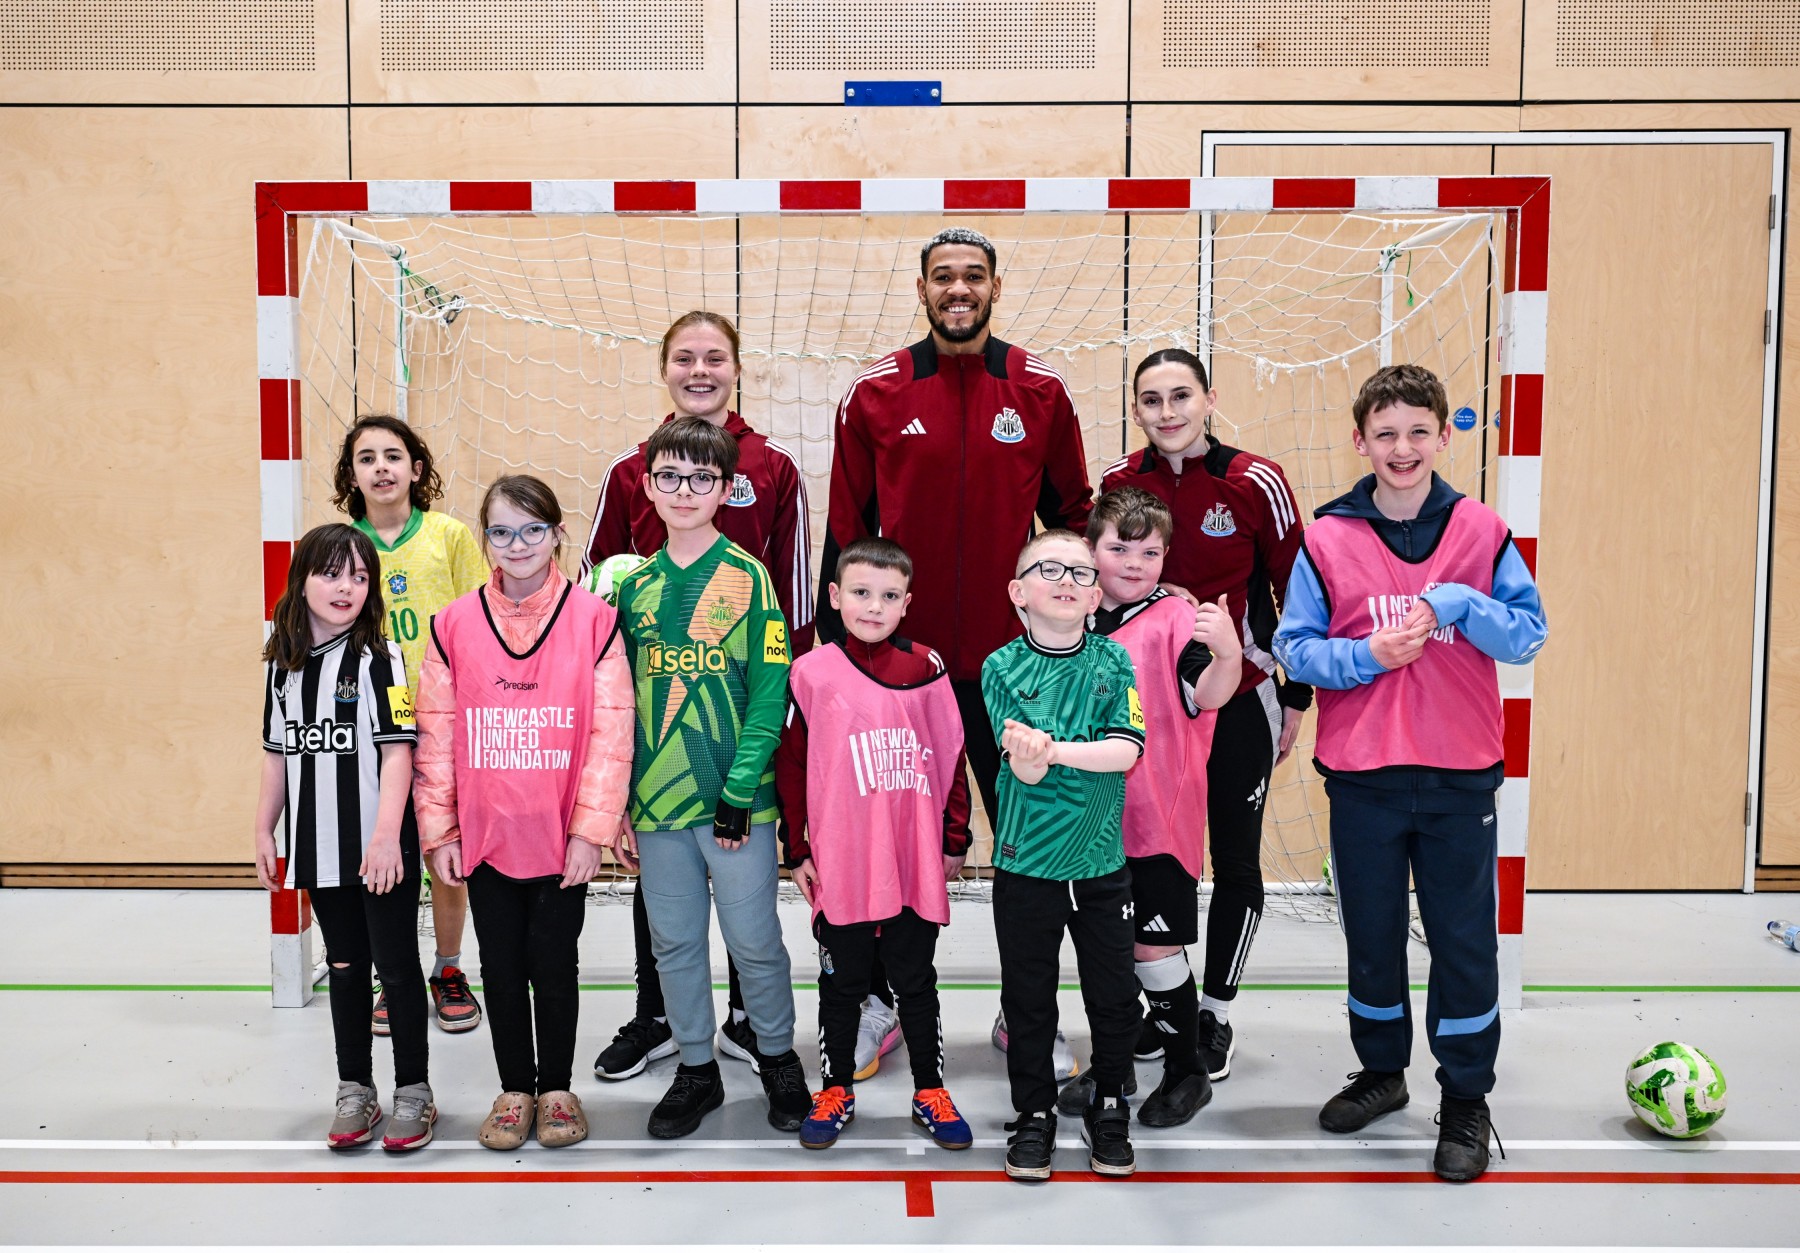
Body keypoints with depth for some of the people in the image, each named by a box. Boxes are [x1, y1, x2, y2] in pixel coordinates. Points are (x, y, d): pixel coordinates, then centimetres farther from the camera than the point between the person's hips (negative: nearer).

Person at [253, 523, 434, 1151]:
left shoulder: (379, 659, -8)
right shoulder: (283, 666, 8)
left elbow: (398, 751, -14)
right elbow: (277, 754, 14)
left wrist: (387, 834, -20)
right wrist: (265, 831, 12)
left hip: (381, 847, -5)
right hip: (320, 846, 5)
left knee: (396, 964, 3)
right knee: (345, 966, 14)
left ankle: (413, 1092, 15)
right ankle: (355, 1089, 25)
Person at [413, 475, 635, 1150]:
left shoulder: (593, 619, -6)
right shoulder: (454, 624, 0)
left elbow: (611, 732, -7)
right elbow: (436, 734, 2)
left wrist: (591, 828, -11)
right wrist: (438, 830, 0)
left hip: (561, 838, -2)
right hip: (484, 836, 2)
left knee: (554, 966, 9)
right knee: (502, 969, 12)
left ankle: (556, 1088, 28)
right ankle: (514, 1089, 29)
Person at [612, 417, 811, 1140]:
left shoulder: (747, 577, -4)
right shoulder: (637, 586, 8)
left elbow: (769, 695, -8)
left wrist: (738, 793, -14)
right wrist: (620, 799, 6)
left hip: (736, 801, -4)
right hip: (655, 803, 4)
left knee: (754, 940, 5)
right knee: (674, 942, 12)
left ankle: (778, 1059, 27)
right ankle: (696, 1069, 29)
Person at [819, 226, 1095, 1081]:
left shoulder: (1040, 391, 3)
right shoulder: (876, 393, 1)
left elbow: (1071, 514, 11)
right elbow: (845, 530, 4)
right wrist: (838, 643, 2)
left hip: (1011, 658, 1)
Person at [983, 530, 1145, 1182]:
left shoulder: (1114, 661, 0)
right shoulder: (1003, 667, -5)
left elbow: (1126, 749, -12)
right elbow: (1023, 771, -13)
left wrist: (1053, 748, -21)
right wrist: (1030, 756, -36)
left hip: (1101, 861, 2)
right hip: (1026, 860, -1)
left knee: (1115, 995, 9)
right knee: (1028, 997, 9)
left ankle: (1110, 1110, 30)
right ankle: (1034, 1116, 27)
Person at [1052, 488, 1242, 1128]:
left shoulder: (1175, 618, -9)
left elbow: (1206, 696, -25)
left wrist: (1228, 654, -43)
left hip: (1159, 817, -5)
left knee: (1155, 950, 2)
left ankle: (1187, 1072, 20)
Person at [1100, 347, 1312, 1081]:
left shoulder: (1256, 484, -11)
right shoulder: (1118, 483, -1)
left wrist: (1297, 700, 0)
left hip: (1239, 704, -2)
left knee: (1235, 863, 9)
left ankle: (1216, 1014, 26)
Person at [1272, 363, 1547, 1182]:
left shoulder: (1481, 532, 0)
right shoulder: (1327, 538, -2)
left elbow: (1528, 635, -2)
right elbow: (1294, 648, -2)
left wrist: (1460, 603, -18)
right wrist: (1367, 655, -17)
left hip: (1461, 774, 0)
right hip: (1361, 775, 1)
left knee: (1464, 937, 7)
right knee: (1371, 931, 15)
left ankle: (1466, 1100, 22)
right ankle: (1382, 1070, 35)